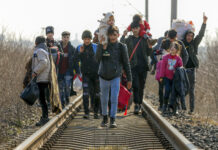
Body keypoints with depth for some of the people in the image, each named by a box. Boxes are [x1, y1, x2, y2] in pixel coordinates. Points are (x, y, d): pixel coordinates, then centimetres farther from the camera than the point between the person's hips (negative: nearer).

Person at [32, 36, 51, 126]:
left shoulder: (40, 51, -10)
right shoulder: (45, 51, 20)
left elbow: (43, 62, -24)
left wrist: (35, 72, -20)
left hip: (41, 79, -10)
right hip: (43, 79, 10)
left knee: (42, 98, -10)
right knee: (42, 98, 12)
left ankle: (45, 118, -11)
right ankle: (44, 117, 14)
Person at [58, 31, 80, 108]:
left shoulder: (72, 48, 3)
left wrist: (77, 72, 0)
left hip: (68, 70, -1)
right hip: (60, 71, 1)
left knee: (67, 85, -20)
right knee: (61, 88, 4)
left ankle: (67, 98, 2)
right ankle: (62, 104, 13)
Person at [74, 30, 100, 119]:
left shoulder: (96, 47, -1)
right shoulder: (79, 48, 4)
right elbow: (76, 59, -5)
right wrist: (80, 52, -21)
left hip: (96, 73, 0)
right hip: (86, 74, 0)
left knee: (97, 94, 6)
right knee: (86, 93, -12)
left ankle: (96, 112, 19)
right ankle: (86, 112, -11)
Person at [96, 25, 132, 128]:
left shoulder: (121, 47, -3)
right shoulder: (104, 45, -1)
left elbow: (126, 63, 1)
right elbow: (97, 58, -15)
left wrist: (129, 79, 0)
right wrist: (102, 46, -28)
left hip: (115, 76, -2)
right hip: (104, 76, 2)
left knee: (114, 98, -12)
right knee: (104, 99, 11)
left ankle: (113, 119, -8)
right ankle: (104, 118, 27)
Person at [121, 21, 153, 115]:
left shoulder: (144, 39, 11)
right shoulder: (129, 39, 8)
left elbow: (148, 54, 15)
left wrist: (150, 47, -4)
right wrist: (123, 36, -11)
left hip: (143, 66, 2)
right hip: (133, 66, -2)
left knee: (141, 86, 8)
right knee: (135, 85, -13)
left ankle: (140, 104, 17)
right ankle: (136, 104, -14)